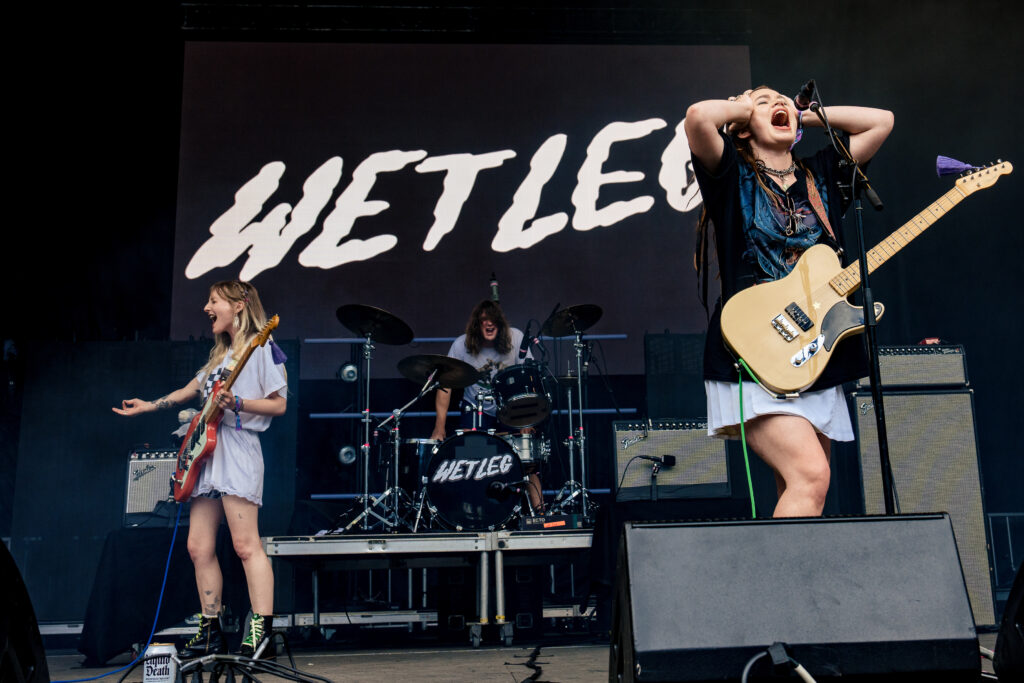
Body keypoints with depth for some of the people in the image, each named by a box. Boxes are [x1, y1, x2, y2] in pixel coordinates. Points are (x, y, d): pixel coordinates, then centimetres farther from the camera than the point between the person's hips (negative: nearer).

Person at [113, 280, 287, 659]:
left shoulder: (261, 348, -3)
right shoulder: (220, 354, 23)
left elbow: (279, 404, -8)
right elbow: (192, 389, 35)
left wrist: (236, 404, -20)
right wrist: (148, 406, 36)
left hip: (238, 450, -9)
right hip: (208, 452, 9)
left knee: (245, 544, -15)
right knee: (199, 548, 8)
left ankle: (262, 632, -15)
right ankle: (211, 632, 16)